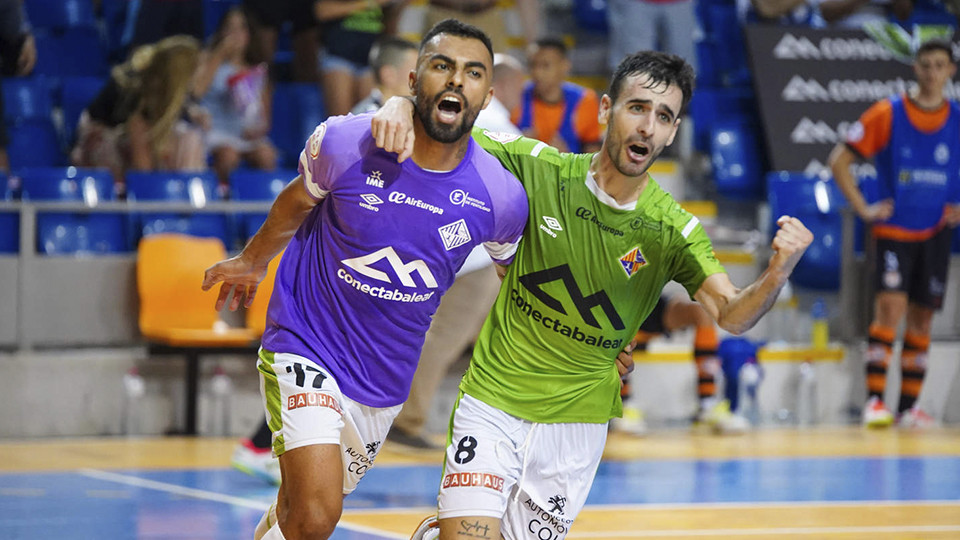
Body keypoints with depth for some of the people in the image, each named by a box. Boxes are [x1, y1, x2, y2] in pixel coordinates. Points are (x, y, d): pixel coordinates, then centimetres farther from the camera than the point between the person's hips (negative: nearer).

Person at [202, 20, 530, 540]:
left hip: (385, 378, 3)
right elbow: (297, 202, 6)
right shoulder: (344, 143, -17)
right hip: (305, 346, -3)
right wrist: (253, 260, 23)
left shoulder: (500, 198, -13)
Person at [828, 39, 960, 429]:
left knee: (922, 318, 7)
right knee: (890, 306, -17)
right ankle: (874, 400, -18)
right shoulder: (888, 114, -5)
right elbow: (839, 160, -2)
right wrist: (863, 209, -7)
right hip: (893, 230, -3)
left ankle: (909, 405, 14)